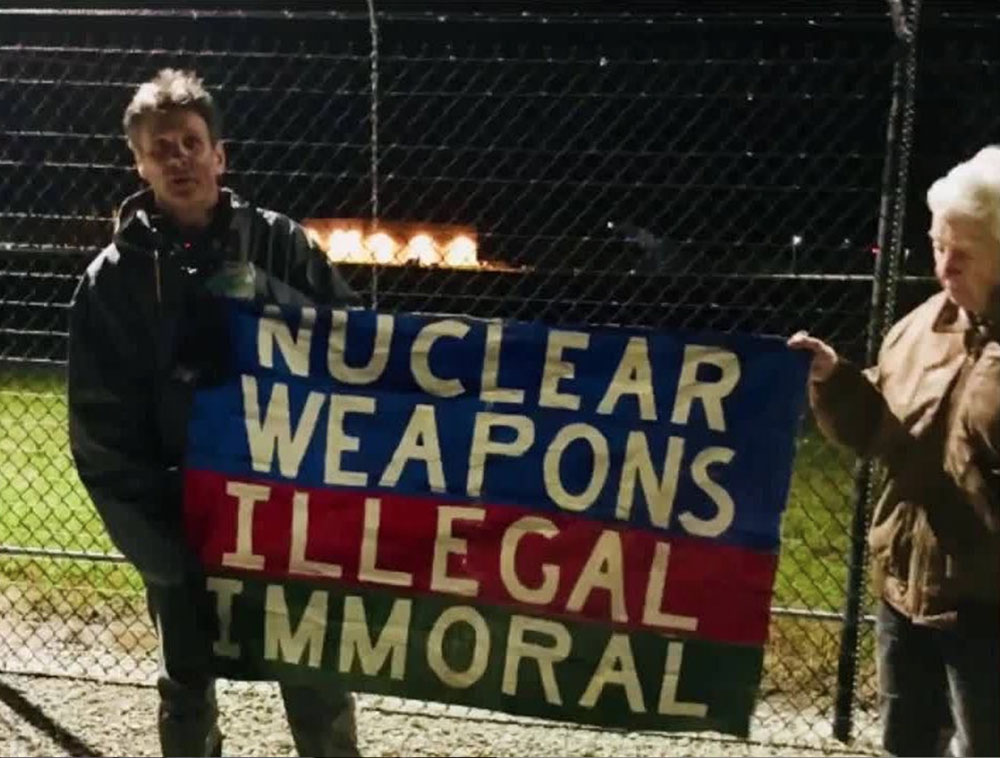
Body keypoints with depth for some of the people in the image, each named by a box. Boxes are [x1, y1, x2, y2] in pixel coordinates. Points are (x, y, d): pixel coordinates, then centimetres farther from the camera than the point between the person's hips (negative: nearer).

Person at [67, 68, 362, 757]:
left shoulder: (278, 243, -1)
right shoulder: (113, 279, -3)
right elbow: (102, 435, -2)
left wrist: (268, 297, -18)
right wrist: (155, 541, -9)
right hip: (183, 520, 0)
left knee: (319, 680, 12)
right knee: (187, 687, 16)